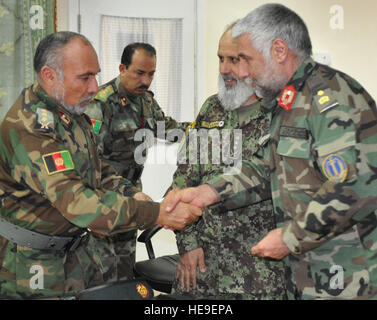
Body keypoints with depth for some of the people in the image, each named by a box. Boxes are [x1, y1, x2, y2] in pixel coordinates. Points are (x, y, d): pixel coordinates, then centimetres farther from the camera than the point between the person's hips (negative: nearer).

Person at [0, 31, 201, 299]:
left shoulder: (71, 114, 5)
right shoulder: (28, 127, -26)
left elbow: (98, 172, 11)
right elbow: (77, 202, -32)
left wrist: (151, 204, -5)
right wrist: (157, 215, -33)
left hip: (79, 245, 8)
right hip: (35, 261, -8)